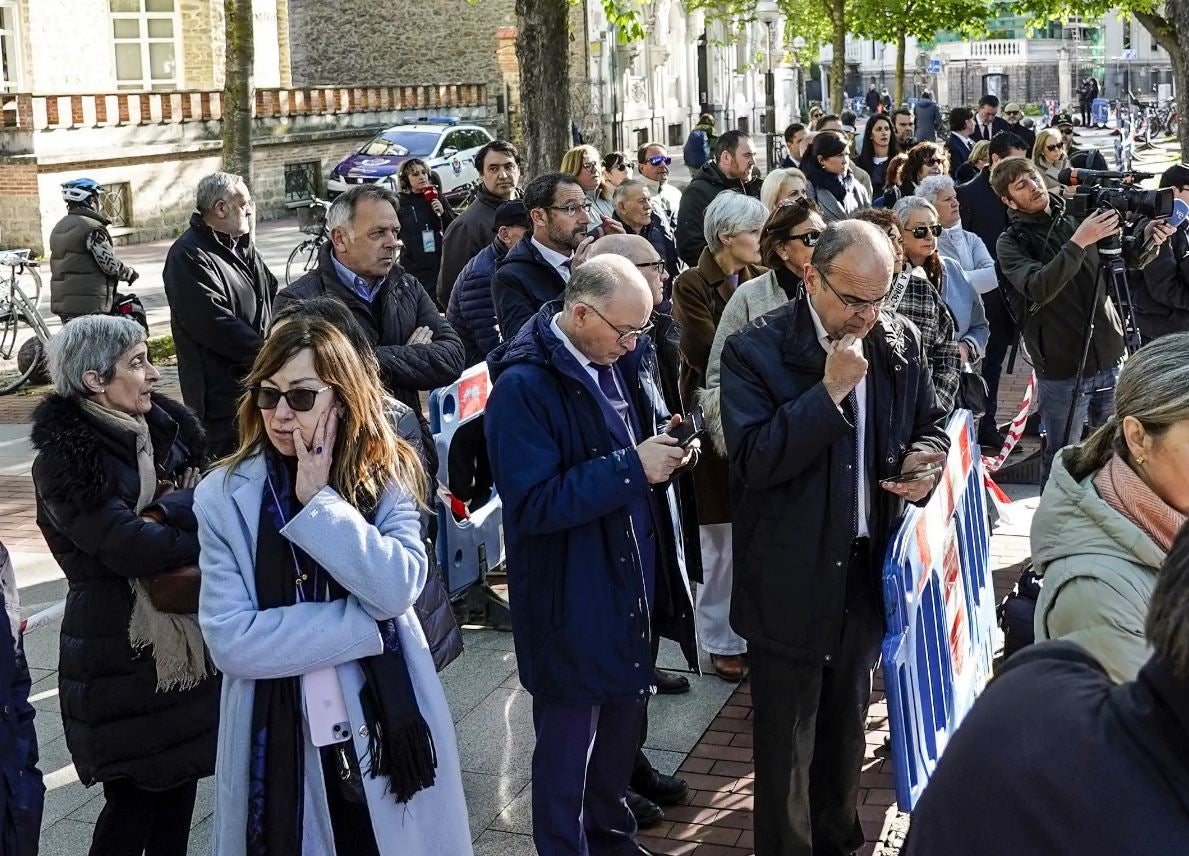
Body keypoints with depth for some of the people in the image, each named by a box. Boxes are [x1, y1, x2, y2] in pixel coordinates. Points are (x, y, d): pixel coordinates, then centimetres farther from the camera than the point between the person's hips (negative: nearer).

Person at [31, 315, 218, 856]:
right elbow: (127, 547, -25)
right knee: (133, 799, 3)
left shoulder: (167, 426, 6)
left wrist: (164, 514, -21)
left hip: (187, 637, 6)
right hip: (121, 654, -6)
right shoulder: (65, 459, -16)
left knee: (182, 778, 14)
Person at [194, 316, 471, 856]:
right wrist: (363, 620, -16)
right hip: (281, 742, 0)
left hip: (384, 730, 1)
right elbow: (229, 640, -14)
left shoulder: (387, 476, -2)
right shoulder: (225, 496, -5)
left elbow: (395, 589, -19)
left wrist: (318, 499, -19)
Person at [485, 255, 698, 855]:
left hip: (634, 582, 8)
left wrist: (666, 446, -7)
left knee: (624, 720, 23)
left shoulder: (623, 357, 2)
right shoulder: (524, 386, -21)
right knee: (568, 742, 9)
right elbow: (533, 503, -26)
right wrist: (632, 467, -27)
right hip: (572, 600, -8)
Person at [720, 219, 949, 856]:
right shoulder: (755, 351, -16)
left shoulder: (900, 340, 0)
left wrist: (923, 460, -9)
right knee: (786, 742, 9)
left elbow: (929, 425, 14)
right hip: (790, 582, -5)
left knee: (845, 727, 23)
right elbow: (753, 460, -24)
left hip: (867, 569, 5)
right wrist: (830, 390, -28)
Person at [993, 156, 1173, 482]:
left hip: (1110, 360, 4)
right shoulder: (1011, 242, -6)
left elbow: (1131, 260, 13)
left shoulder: (1077, 217, 6)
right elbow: (1038, 289, -24)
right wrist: (1078, 243, -32)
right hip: (1062, 369, -4)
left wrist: (1147, 240, -9)